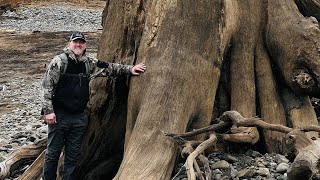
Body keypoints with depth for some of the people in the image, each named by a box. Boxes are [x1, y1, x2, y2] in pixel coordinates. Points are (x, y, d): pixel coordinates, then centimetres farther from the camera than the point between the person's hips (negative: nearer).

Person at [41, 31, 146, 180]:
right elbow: (47, 85, -10)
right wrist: (48, 111, -15)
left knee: (73, 155, 10)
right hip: (59, 116, -5)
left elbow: (109, 68, 18)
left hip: (79, 117, 5)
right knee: (53, 152, 3)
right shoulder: (60, 61, -7)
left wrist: (130, 69, 11)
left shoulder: (89, 64, 10)